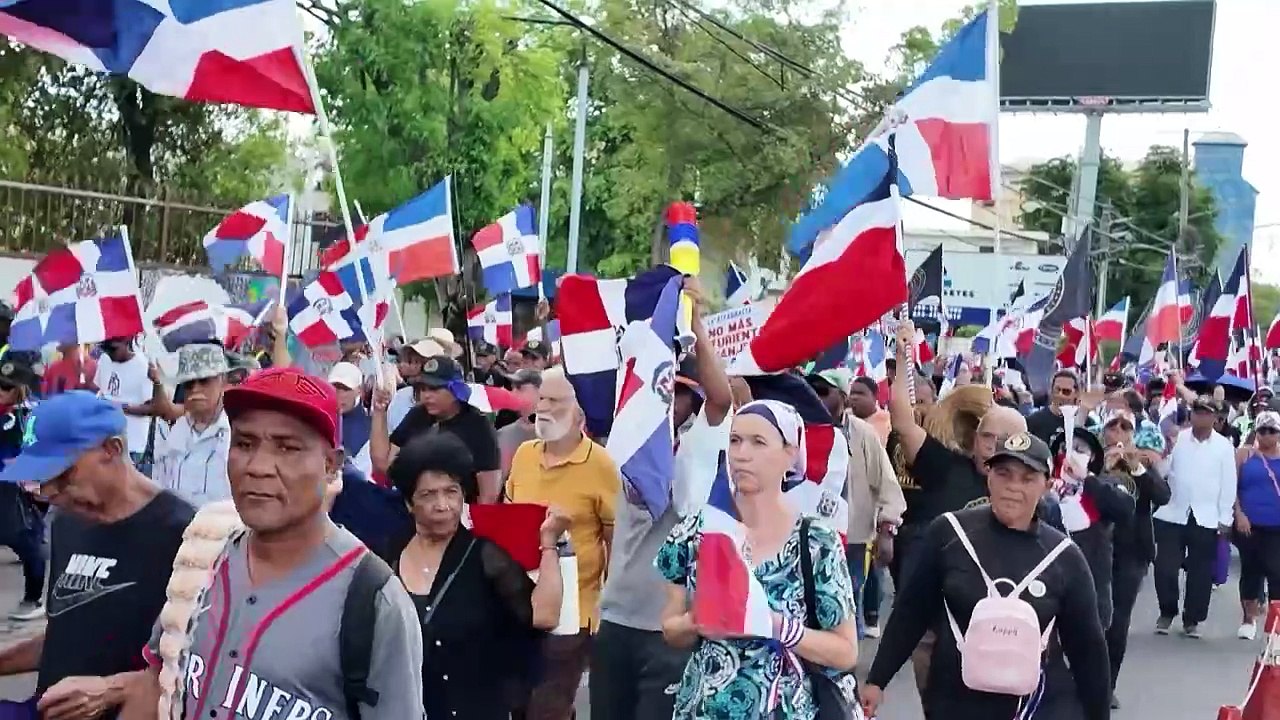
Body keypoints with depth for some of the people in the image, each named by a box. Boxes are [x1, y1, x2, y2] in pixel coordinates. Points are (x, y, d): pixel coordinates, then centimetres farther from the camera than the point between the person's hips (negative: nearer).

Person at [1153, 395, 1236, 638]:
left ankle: (1192, 619, 19)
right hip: (1172, 515, 0)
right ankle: (1167, 612, 19)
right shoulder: (1177, 439, 2)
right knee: (1165, 568, -1)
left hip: (1207, 519, 0)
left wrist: (1225, 519, -2)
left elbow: (1228, 485, 1)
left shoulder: (1224, 446, 1)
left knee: (1200, 572, 6)